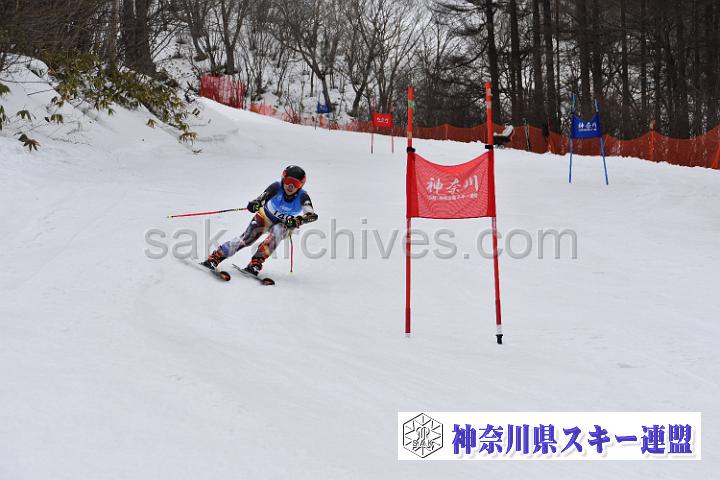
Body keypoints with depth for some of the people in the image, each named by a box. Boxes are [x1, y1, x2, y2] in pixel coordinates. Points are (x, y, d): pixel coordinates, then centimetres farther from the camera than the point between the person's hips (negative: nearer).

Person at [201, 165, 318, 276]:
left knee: (277, 231, -34)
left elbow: (313, 215, -38)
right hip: (266, 217, 0)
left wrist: (299, 220, -57)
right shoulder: (277, 187, -25)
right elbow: (262, 198, -34)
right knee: (247, 238, -18)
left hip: (286, 224, 0)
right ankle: (214, 258, -16)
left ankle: (256, 263, -31)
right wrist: (255, 203, -57)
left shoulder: (302, 196, -27)